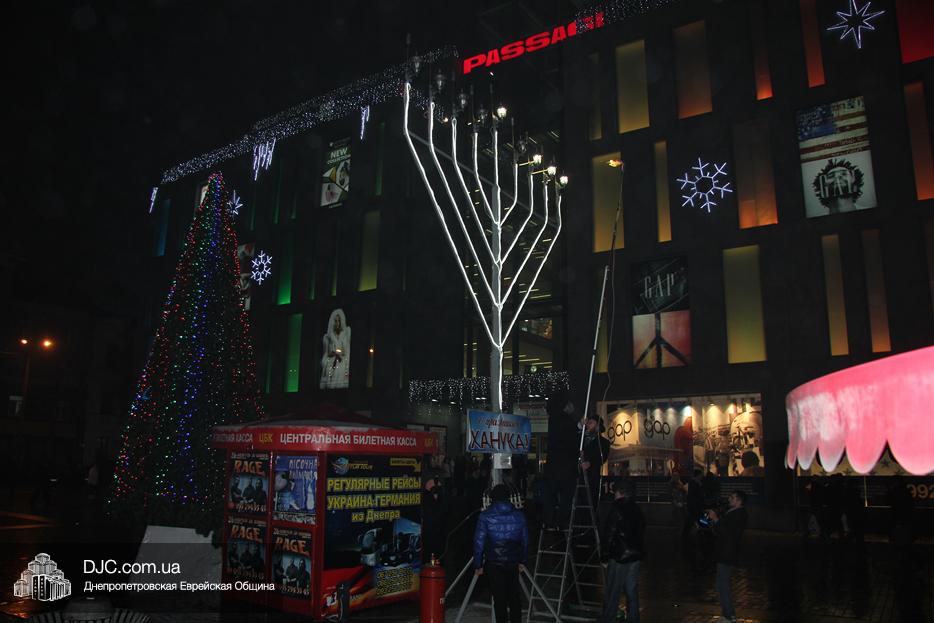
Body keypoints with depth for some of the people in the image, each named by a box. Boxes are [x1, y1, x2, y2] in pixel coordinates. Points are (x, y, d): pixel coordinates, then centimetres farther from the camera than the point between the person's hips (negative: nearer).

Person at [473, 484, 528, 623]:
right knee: (514, 597, 14)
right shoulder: (519, 515, 1)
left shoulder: (485, 516, -8)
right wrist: (522, 561, 17)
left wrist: (478, 564, 0)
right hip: (513, 563, 3)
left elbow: (479, 541, -7)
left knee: (499, 599, 5)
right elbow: (525, 540, 7)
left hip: (493, 563, -2)